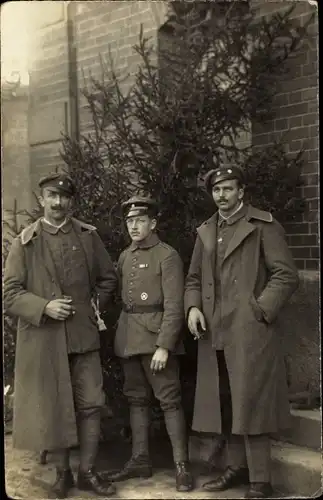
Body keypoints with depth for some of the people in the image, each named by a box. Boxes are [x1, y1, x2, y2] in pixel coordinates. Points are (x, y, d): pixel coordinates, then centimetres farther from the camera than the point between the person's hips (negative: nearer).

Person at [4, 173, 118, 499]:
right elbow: (10, 293, -4)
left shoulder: (88, 236, 6)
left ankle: (87, 472, 18)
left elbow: (108, 278, 16)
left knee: (90, 405, 2)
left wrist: (96, 306, 3)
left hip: (83, 335, 2)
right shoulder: (24, 242, -1)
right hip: (43, 338, -1)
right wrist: (44, 307, -17)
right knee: (52, 407, 8)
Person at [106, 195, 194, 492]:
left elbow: (174, 306, -13)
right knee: (137, 399, 12)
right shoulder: (125, 257, 13)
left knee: (170, 400, -3)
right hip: (128, 338, 7)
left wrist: (164, 346, -19)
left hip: (156, 336, -7)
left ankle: (182, 466, 4)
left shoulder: (167, 256, -8)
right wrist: (121, 336, 9)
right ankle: (140, 461, 22)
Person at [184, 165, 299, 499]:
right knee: (224, 405, 12)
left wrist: (259, 311, -13)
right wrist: (193, 307, 0)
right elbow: (193, 278, 19)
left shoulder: (262, 225, -1)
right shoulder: (205, 231, 16)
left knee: (250, 406, -3)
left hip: (250, 332, -6)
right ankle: (236, 468, 27)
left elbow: (286, 275, -7)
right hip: (214, 334, 6)